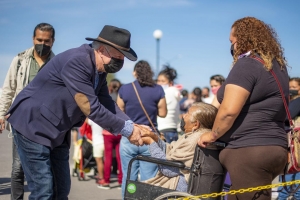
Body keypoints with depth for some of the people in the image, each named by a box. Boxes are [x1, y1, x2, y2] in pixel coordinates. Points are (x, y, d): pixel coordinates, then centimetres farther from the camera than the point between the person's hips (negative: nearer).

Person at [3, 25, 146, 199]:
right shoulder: (76, 61, -27)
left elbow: (107, 103, 3)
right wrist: (126, 129, -20)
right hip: (33, 126, -9)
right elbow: (91, 108, -28)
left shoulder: (99, 69, 2)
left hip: (58, 132, 9)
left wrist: (131, 125, -12)